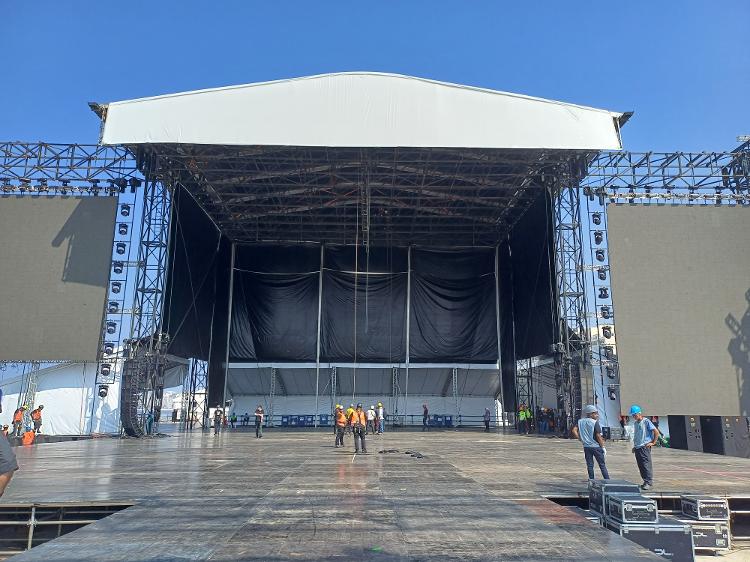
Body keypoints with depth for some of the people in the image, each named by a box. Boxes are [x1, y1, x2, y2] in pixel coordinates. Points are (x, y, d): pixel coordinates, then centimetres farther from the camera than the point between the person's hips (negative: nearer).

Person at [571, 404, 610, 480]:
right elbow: (598, 436, -15)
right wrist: (602, 446, -7)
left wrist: (580, 439, 5)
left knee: (589, 466, 11)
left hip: (586, 447, 4)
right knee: (602, 465, 6)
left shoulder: (581, 422, 3)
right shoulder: (595, 422, -13)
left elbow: (574, 430, -3)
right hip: (596, 446, -4)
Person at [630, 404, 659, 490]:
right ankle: (646, 482, 16)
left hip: (645, 447, -7)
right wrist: (634, 446, 20)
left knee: (646, 465, -8)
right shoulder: (635, 423, 15)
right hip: (637, 447, 7)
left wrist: (653, 442, -8)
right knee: (640, 466, 8)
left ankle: (649, 482, -4)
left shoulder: (646, 421, -7)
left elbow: (656, 432, -9)